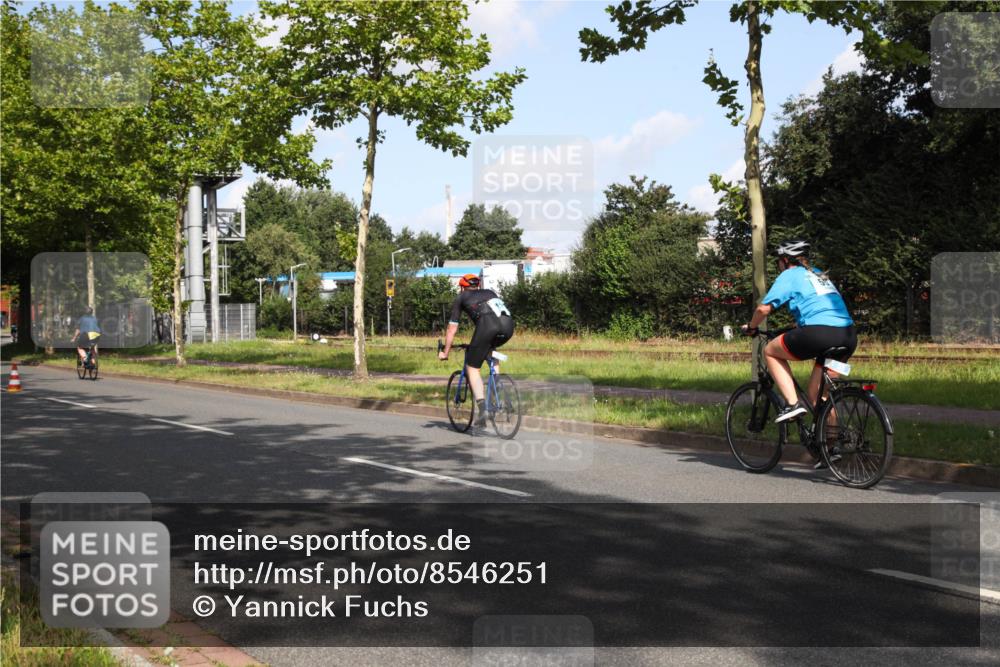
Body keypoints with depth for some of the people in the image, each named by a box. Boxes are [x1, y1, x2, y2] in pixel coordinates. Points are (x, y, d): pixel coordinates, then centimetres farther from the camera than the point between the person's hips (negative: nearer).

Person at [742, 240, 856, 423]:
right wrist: (798, 325, 52)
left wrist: (751, 327, 21)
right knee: (816, 394, 18)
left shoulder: (789, 275, 9)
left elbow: (764, 308, 3)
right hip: (849, 336, 7)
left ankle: (793, 403, 3)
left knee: (770, 351, 16)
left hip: (820, 333, -7)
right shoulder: (819, 274, 30)